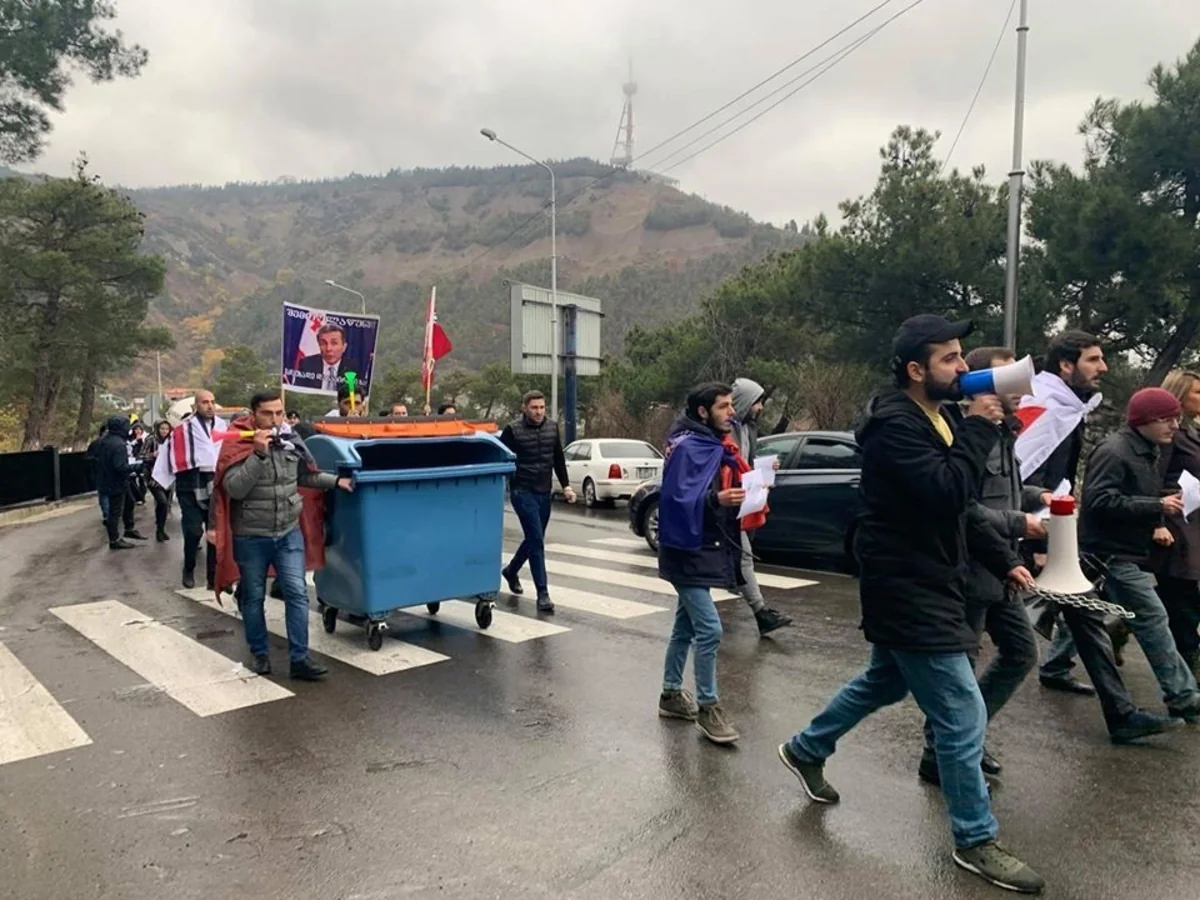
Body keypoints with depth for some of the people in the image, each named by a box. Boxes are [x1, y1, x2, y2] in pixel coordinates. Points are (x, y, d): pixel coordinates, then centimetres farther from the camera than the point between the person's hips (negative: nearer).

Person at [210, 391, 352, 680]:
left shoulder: (291, 441, 1)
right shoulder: (238, 446, -11)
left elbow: (305, 475, 18)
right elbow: (234, 488, -24)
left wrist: (335, 481, 12)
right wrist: (259, 454, -29)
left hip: (289, 533, 3)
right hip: (250, 537, -3)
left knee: (297, 593, -2)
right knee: (253, 597, 11)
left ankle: (299, 658, 4)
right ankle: (259, 654, 28)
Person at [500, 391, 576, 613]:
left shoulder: (552, 427, 7)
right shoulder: (512, 430, -7)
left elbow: (559, 459, 15)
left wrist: (566, 486, 9)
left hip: (544, 492, 6)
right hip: (522, 492, -6)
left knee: (534, 539, 17)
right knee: (536, 540, -12)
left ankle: (511, 570, 43)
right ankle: (542, 593, -8)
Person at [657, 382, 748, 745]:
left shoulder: (715, 445, 13)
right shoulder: (687, 447, -16)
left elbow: (727, 486, 18)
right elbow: (679, 499, -25)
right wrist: (716, 500, -38)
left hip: (703, 550, 10)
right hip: (688, 551, -10)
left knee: (686, 627, 16)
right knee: (709, 630, -9)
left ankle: (672, 695, 28)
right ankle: (708, 707, 3)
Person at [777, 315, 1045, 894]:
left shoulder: (933, 418, 12)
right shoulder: (896, 424, -20)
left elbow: (959, 510, 18)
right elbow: (949, 494, -31)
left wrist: (1002, 560, 12)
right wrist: (979, 429, -20)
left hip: (922, 585, 11)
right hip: (908, 590, -10)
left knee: (884, 683, 25)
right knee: (962, 717, -2)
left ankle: (805, 751, 42)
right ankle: (976, 841, 16)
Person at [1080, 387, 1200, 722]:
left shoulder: (1146, 452, 15)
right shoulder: (1114, 452, -19)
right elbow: (1100, 501, -27)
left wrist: (1156, 523, 5)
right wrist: (1157, 507, -26)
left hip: (1120, 552, 10)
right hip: (1112, 554, -10)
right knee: (1153, 621, -6)